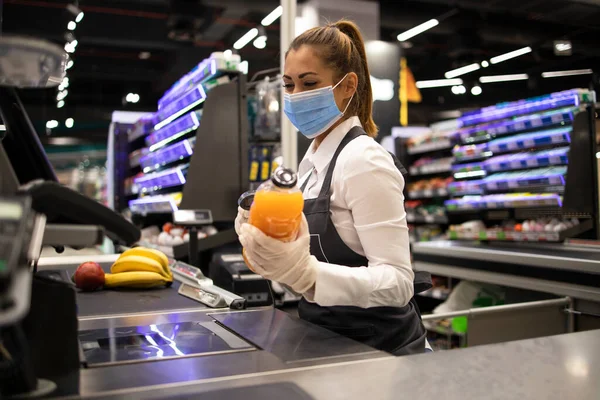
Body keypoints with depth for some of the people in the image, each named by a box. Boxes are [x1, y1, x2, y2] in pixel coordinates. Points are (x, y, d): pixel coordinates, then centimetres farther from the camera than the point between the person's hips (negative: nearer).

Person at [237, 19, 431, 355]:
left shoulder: (364, 160, -19)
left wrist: (307, 272, -38)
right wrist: (265, 237, -4)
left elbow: (398, 281, -24)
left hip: (378, 348, -7)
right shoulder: (314, 159, 6)